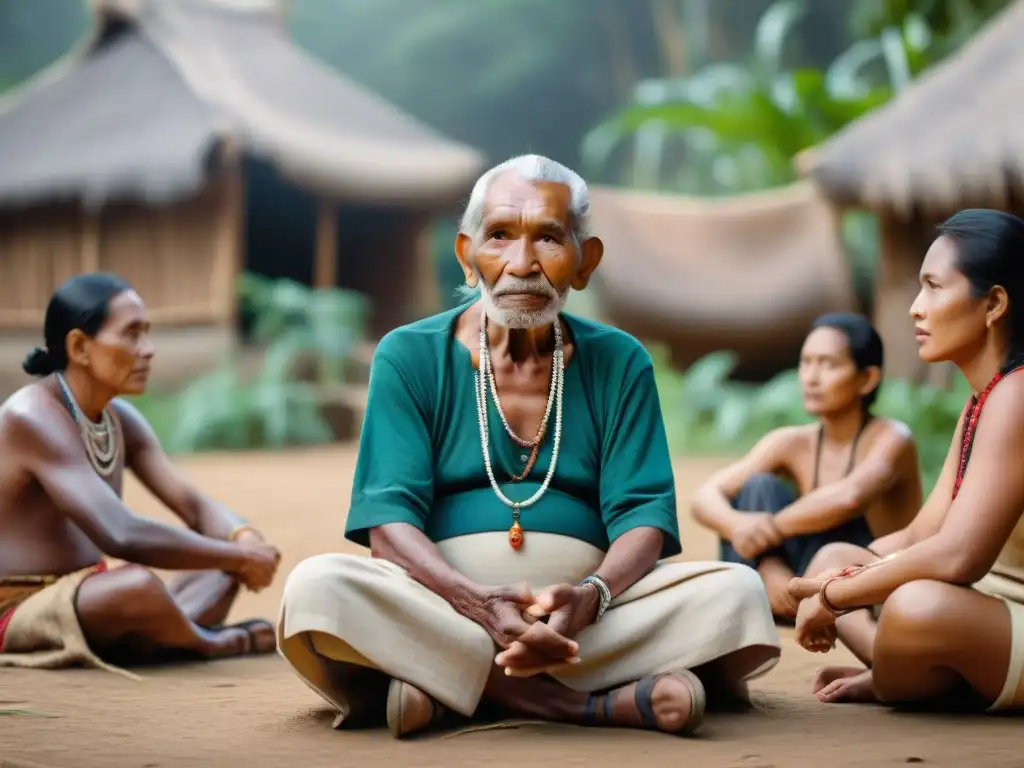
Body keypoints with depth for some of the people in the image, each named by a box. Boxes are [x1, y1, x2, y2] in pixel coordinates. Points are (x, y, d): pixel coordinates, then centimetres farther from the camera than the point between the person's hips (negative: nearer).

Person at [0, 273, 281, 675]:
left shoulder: (122, 420, 8)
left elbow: (196, 507, 6)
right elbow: (122, 536, -31)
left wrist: (245, 540, -18)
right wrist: (240, 557, -24)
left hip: (86, 603, 9)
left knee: (231, 545, 7)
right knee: (138, 585, -37)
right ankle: (202, 641, -5)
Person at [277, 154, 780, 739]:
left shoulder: (619, 363, 10)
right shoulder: (408, 357, 4)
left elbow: (642, 515, 0)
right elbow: (389, 522, -6)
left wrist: (591, 595, -24)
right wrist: (478, 602, -26)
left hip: (587, 622, 2)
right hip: (442, 609, -1)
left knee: (735, 592, -23)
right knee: (318, 588, -32)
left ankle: (450, 690, -25)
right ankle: (606, 702, -30)